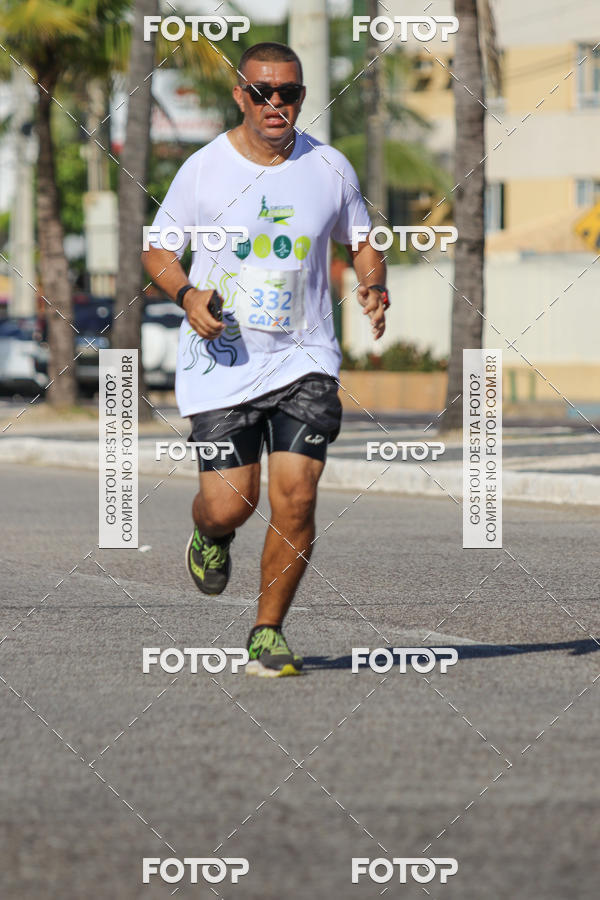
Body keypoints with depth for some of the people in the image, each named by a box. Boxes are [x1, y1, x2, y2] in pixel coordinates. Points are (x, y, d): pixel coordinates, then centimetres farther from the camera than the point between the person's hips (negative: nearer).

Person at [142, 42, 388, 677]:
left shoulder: (329, 168, 2)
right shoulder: (204, 169, -4)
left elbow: (363, 242, 16)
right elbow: (156, 247, 8)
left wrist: (373, 286, -6)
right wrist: (187, 295, -12)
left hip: (304, 359, 1)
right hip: (221, 360, -1)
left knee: (295, 500, -12)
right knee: (230, 505, -7)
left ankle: (268, 634, 5)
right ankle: (210, 535, 33)